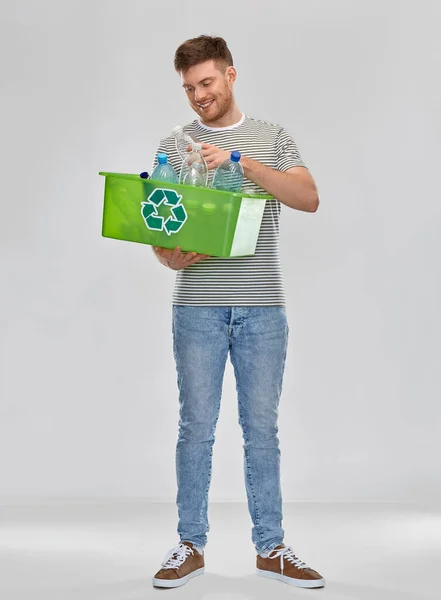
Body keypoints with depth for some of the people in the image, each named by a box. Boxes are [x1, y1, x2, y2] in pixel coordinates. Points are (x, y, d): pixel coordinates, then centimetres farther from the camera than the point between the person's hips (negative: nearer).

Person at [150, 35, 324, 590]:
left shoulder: (273, 139, 8)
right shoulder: (173, 145, 8)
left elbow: (309, 199, -8)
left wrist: (242, 162, -18)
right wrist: (168, 256, -18)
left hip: (262, 308, 0)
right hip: (198, 308, 0)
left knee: (262, 429, 6)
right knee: (196, 428, 4)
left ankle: (271, 548, 16)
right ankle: (191, 545, 16)